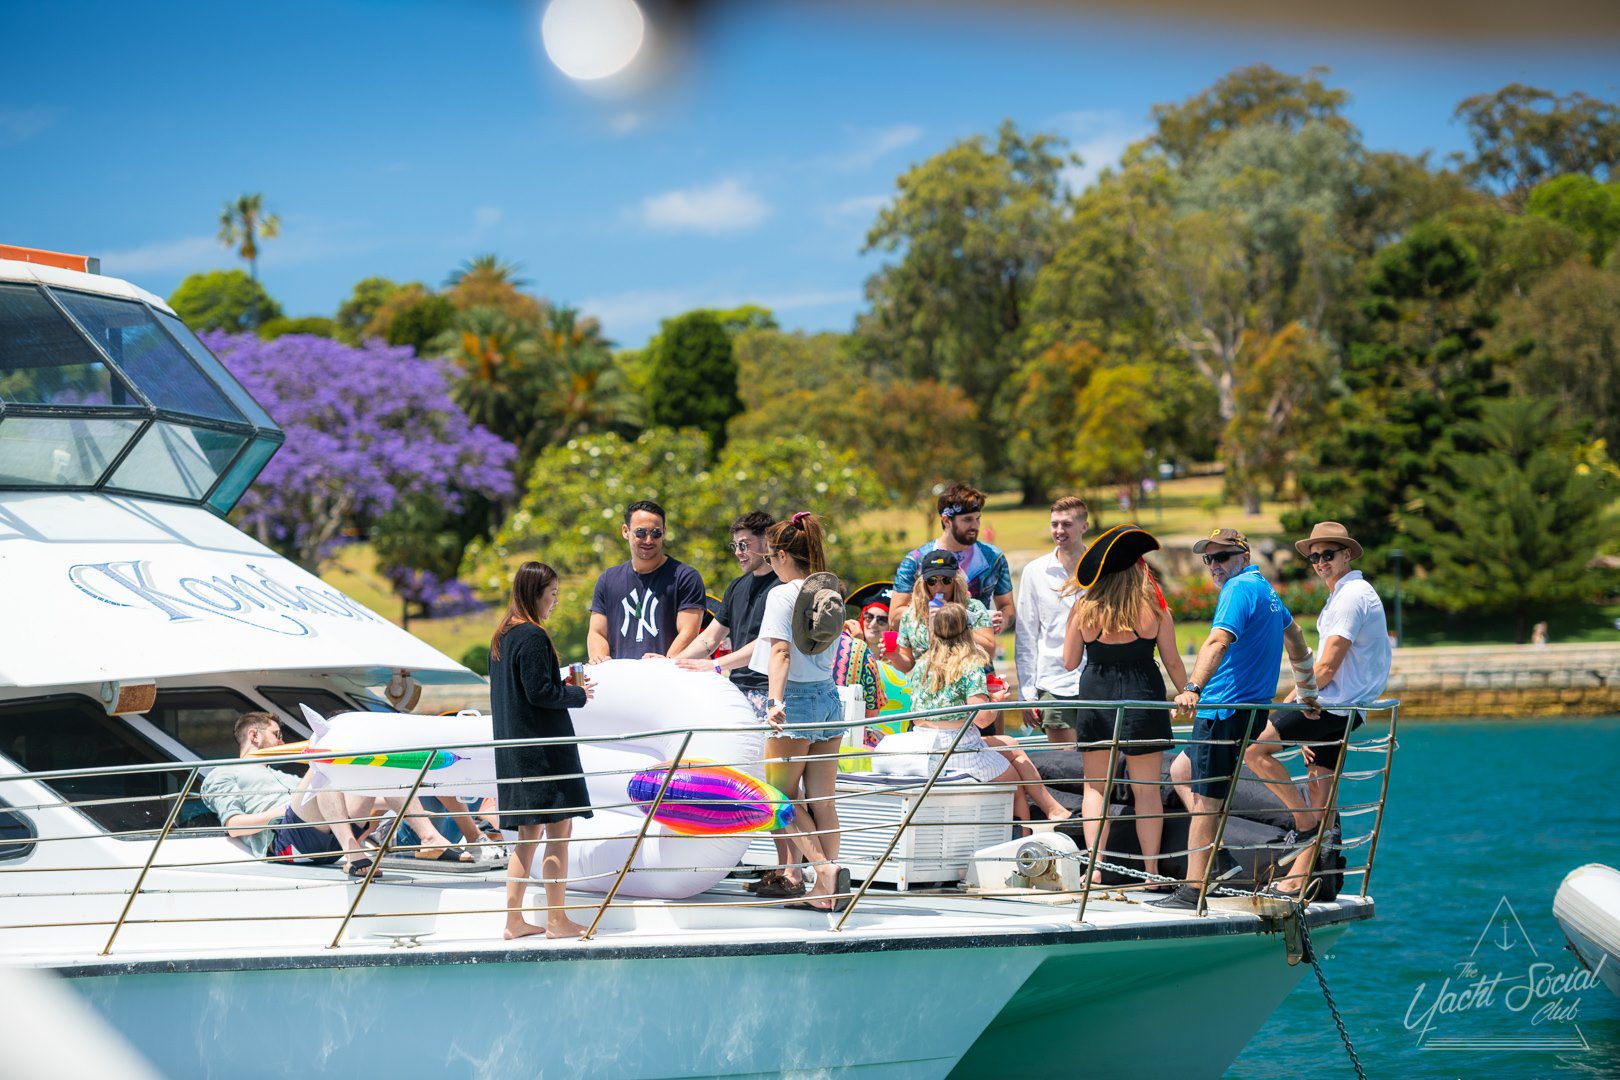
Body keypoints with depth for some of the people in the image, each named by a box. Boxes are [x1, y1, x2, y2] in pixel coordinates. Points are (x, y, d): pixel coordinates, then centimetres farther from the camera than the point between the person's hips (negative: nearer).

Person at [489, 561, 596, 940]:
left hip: (514, 748, 9)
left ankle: (514, 920, 13)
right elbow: (541, 692, -19)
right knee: (558, 828, -3)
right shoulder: (532, 637, -16)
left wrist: (564, 687, 15)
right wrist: (578, 694, -4)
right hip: (544, 745, -9)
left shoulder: (502, 636, 13)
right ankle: (557, 919, -1)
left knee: (528, 832, 13)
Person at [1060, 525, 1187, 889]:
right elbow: (1173, 662, 1)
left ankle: (1095, 868, 0)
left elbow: (1069, 661, 5)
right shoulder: (1153, 607, -4)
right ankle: (1152, 873, 6)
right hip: (1142, 696, -1)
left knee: (1095, 786, 10)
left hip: (1095, 694, 1)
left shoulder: (1084, 609, -2)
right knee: (1146, 789, 5)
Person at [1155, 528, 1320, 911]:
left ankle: (1193, 891, -9)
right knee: (1180, 772, 22)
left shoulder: (1239, 589, -13)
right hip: (1253, 707, 10)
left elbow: (1218, 641, -29)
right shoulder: (1266, 590, 18)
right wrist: (1307, 691, 43)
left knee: (1204, 798, -8)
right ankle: (1217, 853, 14)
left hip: (1226, 708, -10)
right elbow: (1294, 635, 33)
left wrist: (1193, 689, -42)